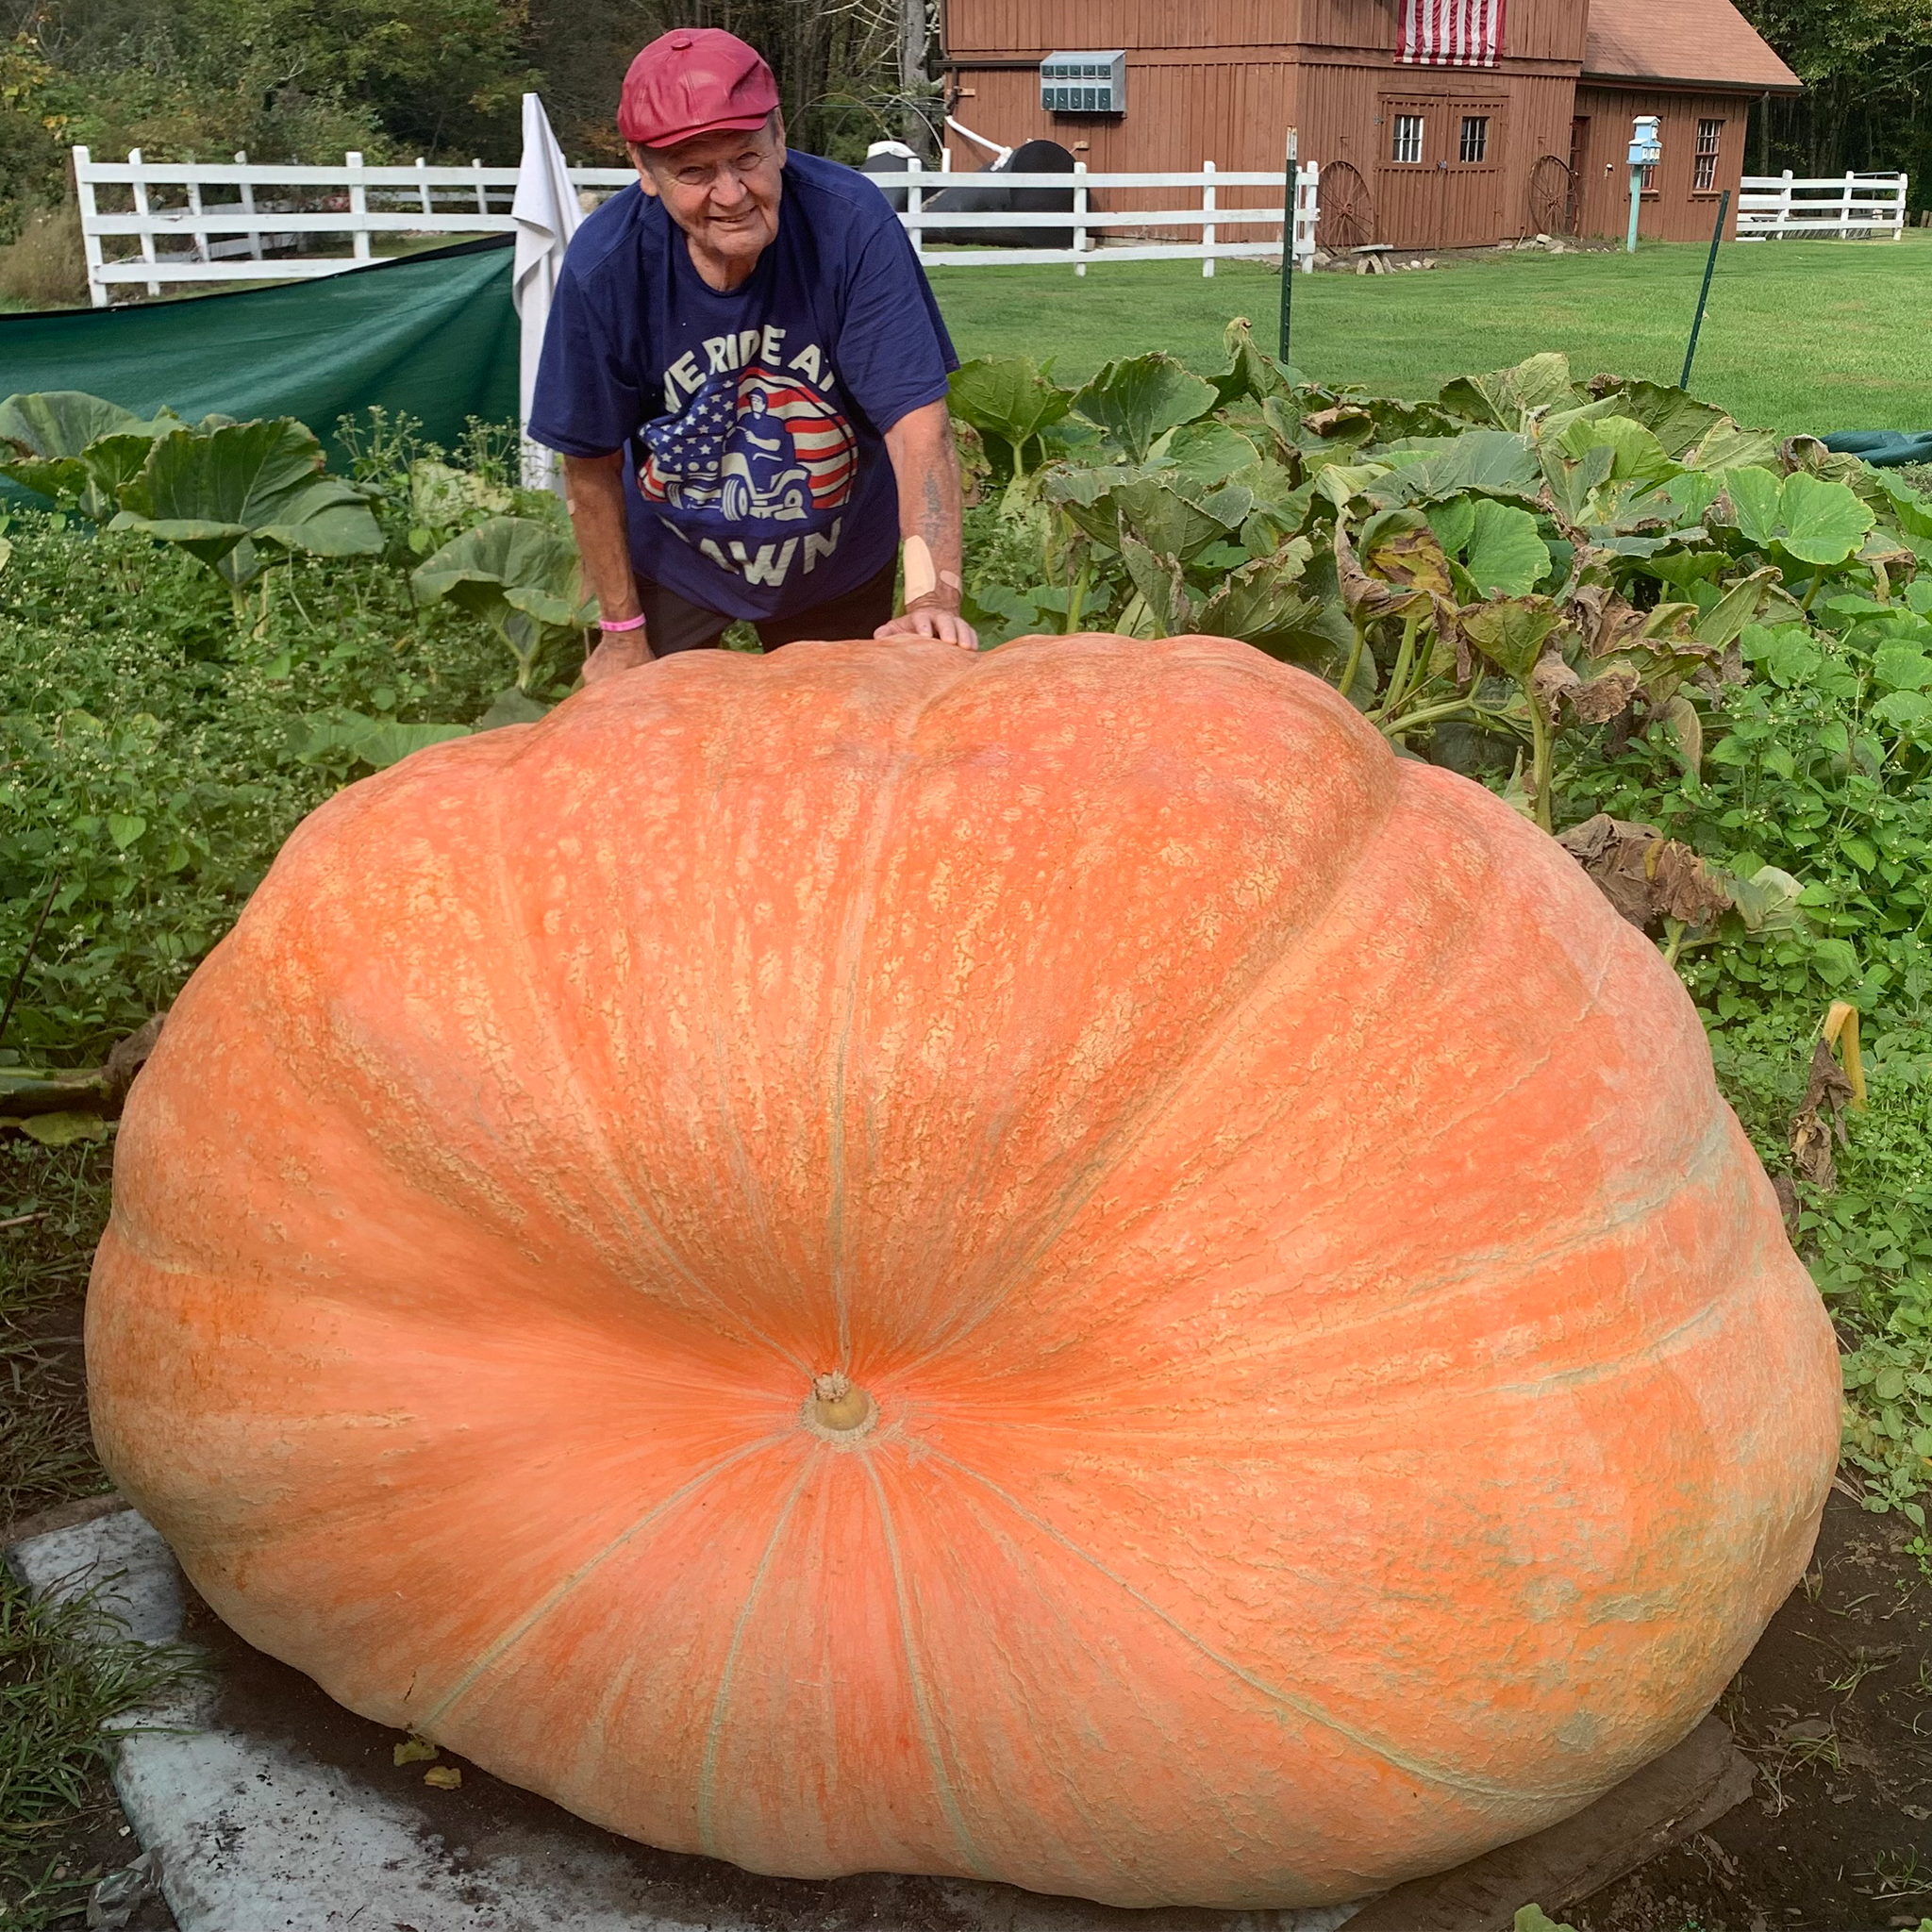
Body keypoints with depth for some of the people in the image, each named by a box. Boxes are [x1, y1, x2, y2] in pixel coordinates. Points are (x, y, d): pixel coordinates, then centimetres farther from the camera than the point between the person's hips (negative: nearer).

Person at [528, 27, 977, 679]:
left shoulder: (851, 223, -28)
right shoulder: (604, 263, -25)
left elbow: (917, 420, -30)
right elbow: (591, 463, -14)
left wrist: (935, 598, -43)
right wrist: (623, 631, -7)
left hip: (842, 558, 1)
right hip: (672, 559, 0)